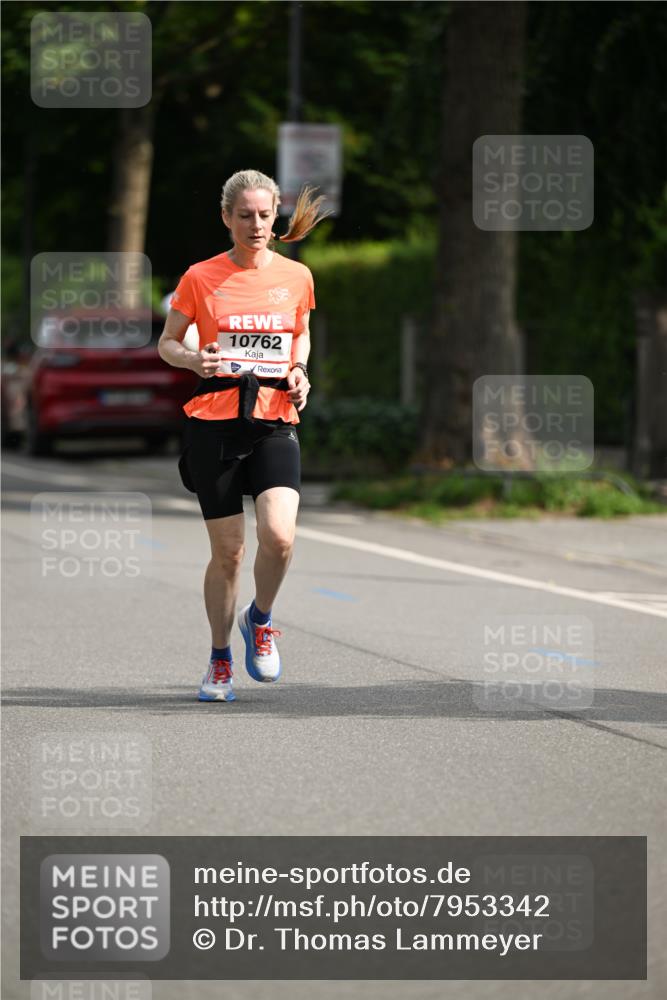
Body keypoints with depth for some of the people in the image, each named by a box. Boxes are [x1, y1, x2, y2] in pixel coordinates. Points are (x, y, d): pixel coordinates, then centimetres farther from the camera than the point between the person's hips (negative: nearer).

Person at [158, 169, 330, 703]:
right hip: (214, 421, -1)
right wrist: (194, 360, -12)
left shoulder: (296, 276, 6)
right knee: (227, 550, 1)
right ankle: (220, 659, 22)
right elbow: (167, 343, 9)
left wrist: (298, 371, 3)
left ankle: (260, 619, 12)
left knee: (279, 536, -19)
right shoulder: (201, 277, 0)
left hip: (275, 423, 1)